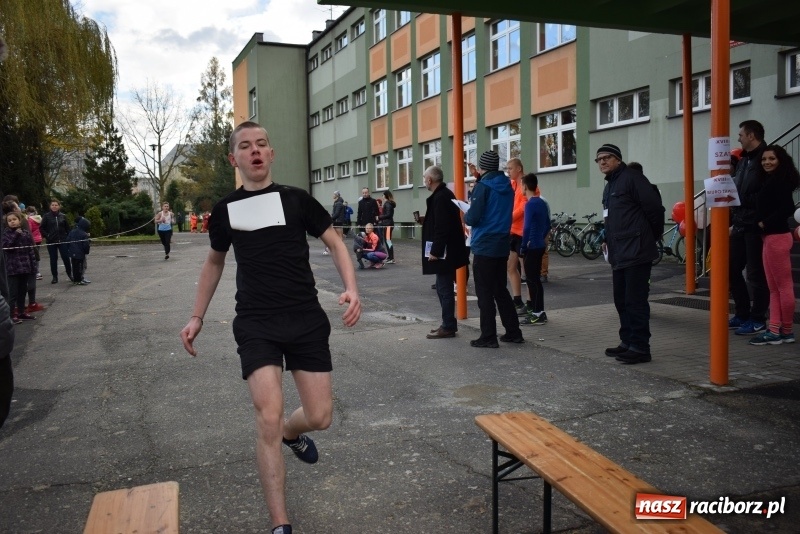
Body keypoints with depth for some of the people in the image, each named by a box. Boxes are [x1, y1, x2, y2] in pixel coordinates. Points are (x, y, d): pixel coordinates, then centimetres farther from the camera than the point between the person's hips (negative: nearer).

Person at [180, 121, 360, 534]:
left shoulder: (297, 199, 1)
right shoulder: (225, 210, 7)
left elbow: (334, 243, 7)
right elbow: (214, 261, 22)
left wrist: (351, 289, -10)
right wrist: (197, 317, 18)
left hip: (306, 319, 0)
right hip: (256, 323, 0)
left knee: (320, 417, 2)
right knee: (268, 418, -13)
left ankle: (291, 433, 43)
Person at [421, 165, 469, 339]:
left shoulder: (440, 197, -18)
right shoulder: (444, 194, 14)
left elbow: (442, 228, -24)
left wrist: (435, 251, -22)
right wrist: (425, 220, 14)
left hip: (444, 252, -11)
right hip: (447, 250, 11)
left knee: (444, 289, -4)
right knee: (443, 288, 16)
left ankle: (448, 327, 2)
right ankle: (448, 324, 23)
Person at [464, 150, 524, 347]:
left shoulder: (483, 187, -12)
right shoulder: (507, 187, 10)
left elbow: (473, 218, -18)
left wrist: (465, 215, 4)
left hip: (484, 246, -7)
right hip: (502, 246, 7)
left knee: (485, 293, -1)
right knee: (500, 290, 15)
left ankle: (488, 337, 1)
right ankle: (513, 332, 17)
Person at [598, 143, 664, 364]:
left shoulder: (632, 178, -10)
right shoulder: (609, 186, 20)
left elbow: (655, 209, -14)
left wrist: (652, 237, -4)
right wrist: (609, 242, 14)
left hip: (636, 253, -10)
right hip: (619, 255, 10)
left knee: (635, 301, -7)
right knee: (622, 300, 14)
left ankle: (640, 347, -1)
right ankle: (628, 342, 23)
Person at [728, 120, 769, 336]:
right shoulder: (744, 160, 16)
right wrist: (733, 220, 13)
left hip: (756, 226, -9)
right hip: (740, 224, 9)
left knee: (756, 274, 0)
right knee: (731, 269, 12)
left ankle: (757, 319, 10)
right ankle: (742, 313, 24)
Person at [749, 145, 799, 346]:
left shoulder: (780, 181, -12)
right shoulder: (769, 180, 16)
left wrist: (766, 223, -15)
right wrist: (763, 224, -1)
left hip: (777, 237, -10)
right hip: (770, 237, 10)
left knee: (784, 286, -2)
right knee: (774, 288, 11)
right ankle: (774, 331, 15)